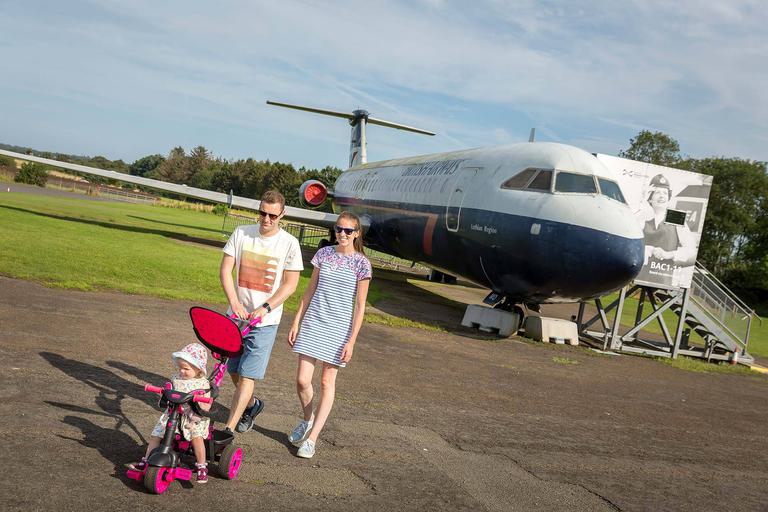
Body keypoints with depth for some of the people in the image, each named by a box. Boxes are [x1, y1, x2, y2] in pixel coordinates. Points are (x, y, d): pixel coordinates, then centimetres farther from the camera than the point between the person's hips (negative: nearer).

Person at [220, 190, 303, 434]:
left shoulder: (289, 243, -8)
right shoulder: (242, 233, 0)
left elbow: (290, 285, -7)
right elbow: (225, 270, -1)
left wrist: (264, 308, -18)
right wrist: (234, 302, -14)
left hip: (265, 321, -4)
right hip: (237, 315, 4)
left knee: (247, 376, -7)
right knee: (234, 372, 16)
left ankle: (227, 431, 0)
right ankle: (252, 405, 44)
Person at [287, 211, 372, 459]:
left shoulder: (361, 263, -4)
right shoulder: (324, 253, 5)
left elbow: (360, 306, -3)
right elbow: (310, 291, 11)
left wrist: (351, 341, -7)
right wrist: (296, 322, 8)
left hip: (339, 328, -2)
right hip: (313, 324, 3)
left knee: (327, 382, 5)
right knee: (302, 379, -1)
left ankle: (312, 438, 15)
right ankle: (307, 419, 28)